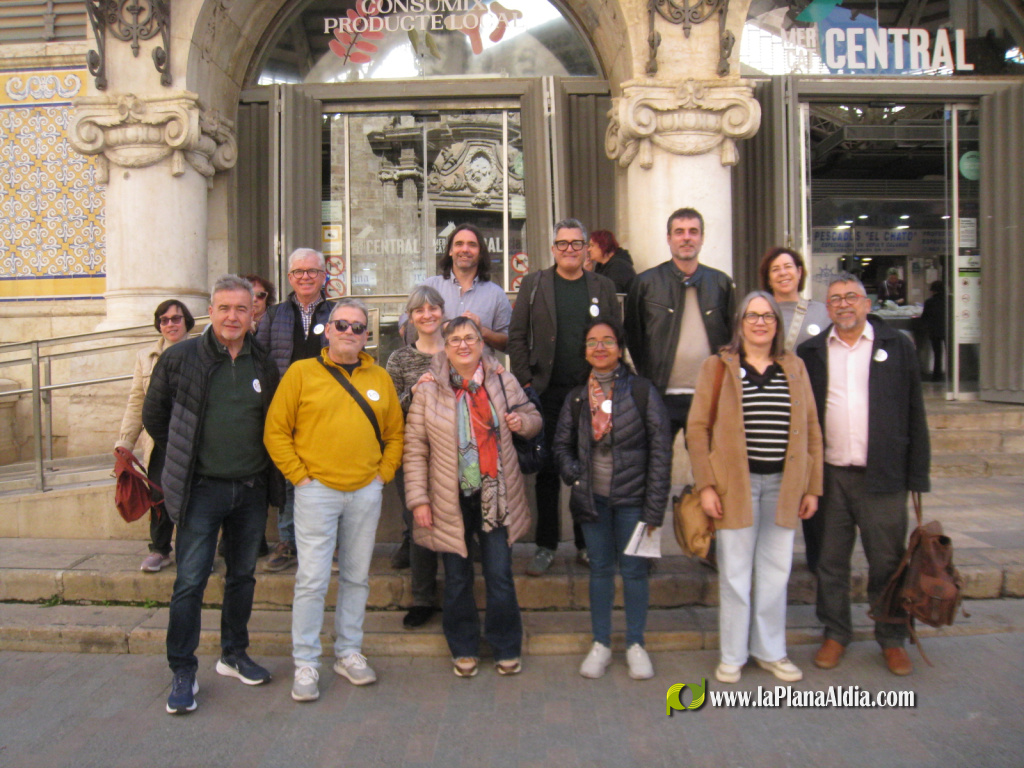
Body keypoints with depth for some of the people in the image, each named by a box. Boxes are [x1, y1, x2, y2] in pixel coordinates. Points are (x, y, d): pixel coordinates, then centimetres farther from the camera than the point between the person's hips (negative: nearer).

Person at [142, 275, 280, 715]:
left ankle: (234, 654, 31)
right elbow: (154, 416, 7)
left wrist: (260, 464, 8)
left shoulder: (264, 366, 3)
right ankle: (183, 673, 14)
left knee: (243, 576, 14)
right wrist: (184, 459, 7)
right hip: (201, 489, -3)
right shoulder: (180, 358, -5)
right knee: (190, 581, 0)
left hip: (252, 490, 3)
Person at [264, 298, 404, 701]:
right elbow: (275, 431, -1)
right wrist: (298, 475, -6)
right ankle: (305, 663, 14)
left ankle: (349, 652, 28)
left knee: (357, 578, 12)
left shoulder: (379, 378, 9)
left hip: (366, 492, 4)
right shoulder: (301, 373, 0)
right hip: (317, 490, -3)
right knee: (312, 580, -1)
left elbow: (395, 433, 15)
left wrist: (383, 473, 5)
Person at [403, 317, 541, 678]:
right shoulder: (429, 388, -5)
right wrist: (418, 498, -8)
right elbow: (414, 448, -4)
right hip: (451, 499, -1)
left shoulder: (502, 380, 2)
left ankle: (507, 648, 26)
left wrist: (522, 421, -10)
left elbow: (532, 415, 15)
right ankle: (464, 649, 30)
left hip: (496, 495, 1)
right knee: (457, 579, 11)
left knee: (500, 576, 6)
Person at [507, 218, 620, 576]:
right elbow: (517, 336, 4)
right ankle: (546, 546, 16)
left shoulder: (603, 287, 10)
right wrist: (525, 381, -5)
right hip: (548, 392, -1)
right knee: (547, 470, 5)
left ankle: (586, 544, 20)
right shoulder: (534, 284, 6)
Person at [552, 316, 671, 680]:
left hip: (631, 498, -3)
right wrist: (573, 474, -3)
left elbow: (660, 450, -7)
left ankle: (635, 644, 24)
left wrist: (654, 506, -11)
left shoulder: (641, 391, -7)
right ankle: (600, 644, 25)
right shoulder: (577, 396, 4)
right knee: (600, 569, 12)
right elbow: (562, 444, 16)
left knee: (633, 569, 6)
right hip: (592, 499, 3)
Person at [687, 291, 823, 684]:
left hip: (784, 485, 3)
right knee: (735, 573, 4)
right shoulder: (718, 366, 1)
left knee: (776, 571, 11)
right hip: (736, 484, -3)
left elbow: (811, 429, 11)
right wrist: (706, 485, -10)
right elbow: (697, 427, -3)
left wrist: (812, 487, 7)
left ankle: (770, 651, 28)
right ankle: (732, 654, 20)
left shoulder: (794, 368, 10)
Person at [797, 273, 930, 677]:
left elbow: (914, 414, 4)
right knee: (831, 562, 10)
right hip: (829, 475, 1)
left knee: (888, 563, 8)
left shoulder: (897, 346, 4)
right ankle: (835, 635, 26)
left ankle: (892, 640, 25)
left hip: (882, 476, -1)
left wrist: (917, 474, -1)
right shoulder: (810, 352, 6)